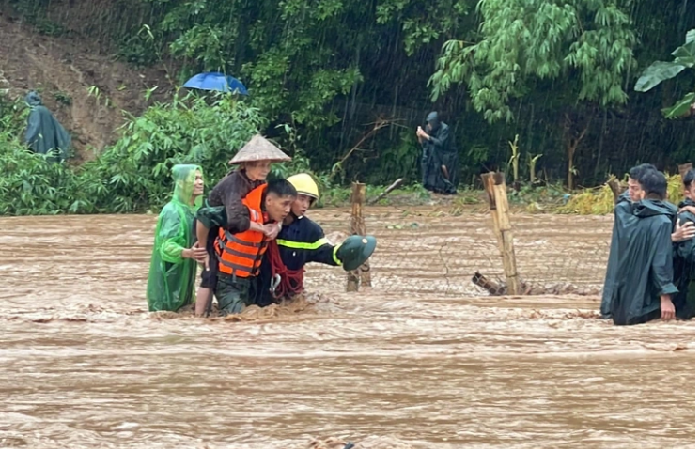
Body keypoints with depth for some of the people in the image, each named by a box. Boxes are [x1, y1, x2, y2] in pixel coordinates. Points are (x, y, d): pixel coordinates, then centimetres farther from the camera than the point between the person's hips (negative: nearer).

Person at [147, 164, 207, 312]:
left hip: (184, 273, 8)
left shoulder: (195, 209, 10)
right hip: (170, 274, -8)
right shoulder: (172, 210, -15)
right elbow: (167, 246, -25)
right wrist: (188, 253, -41)